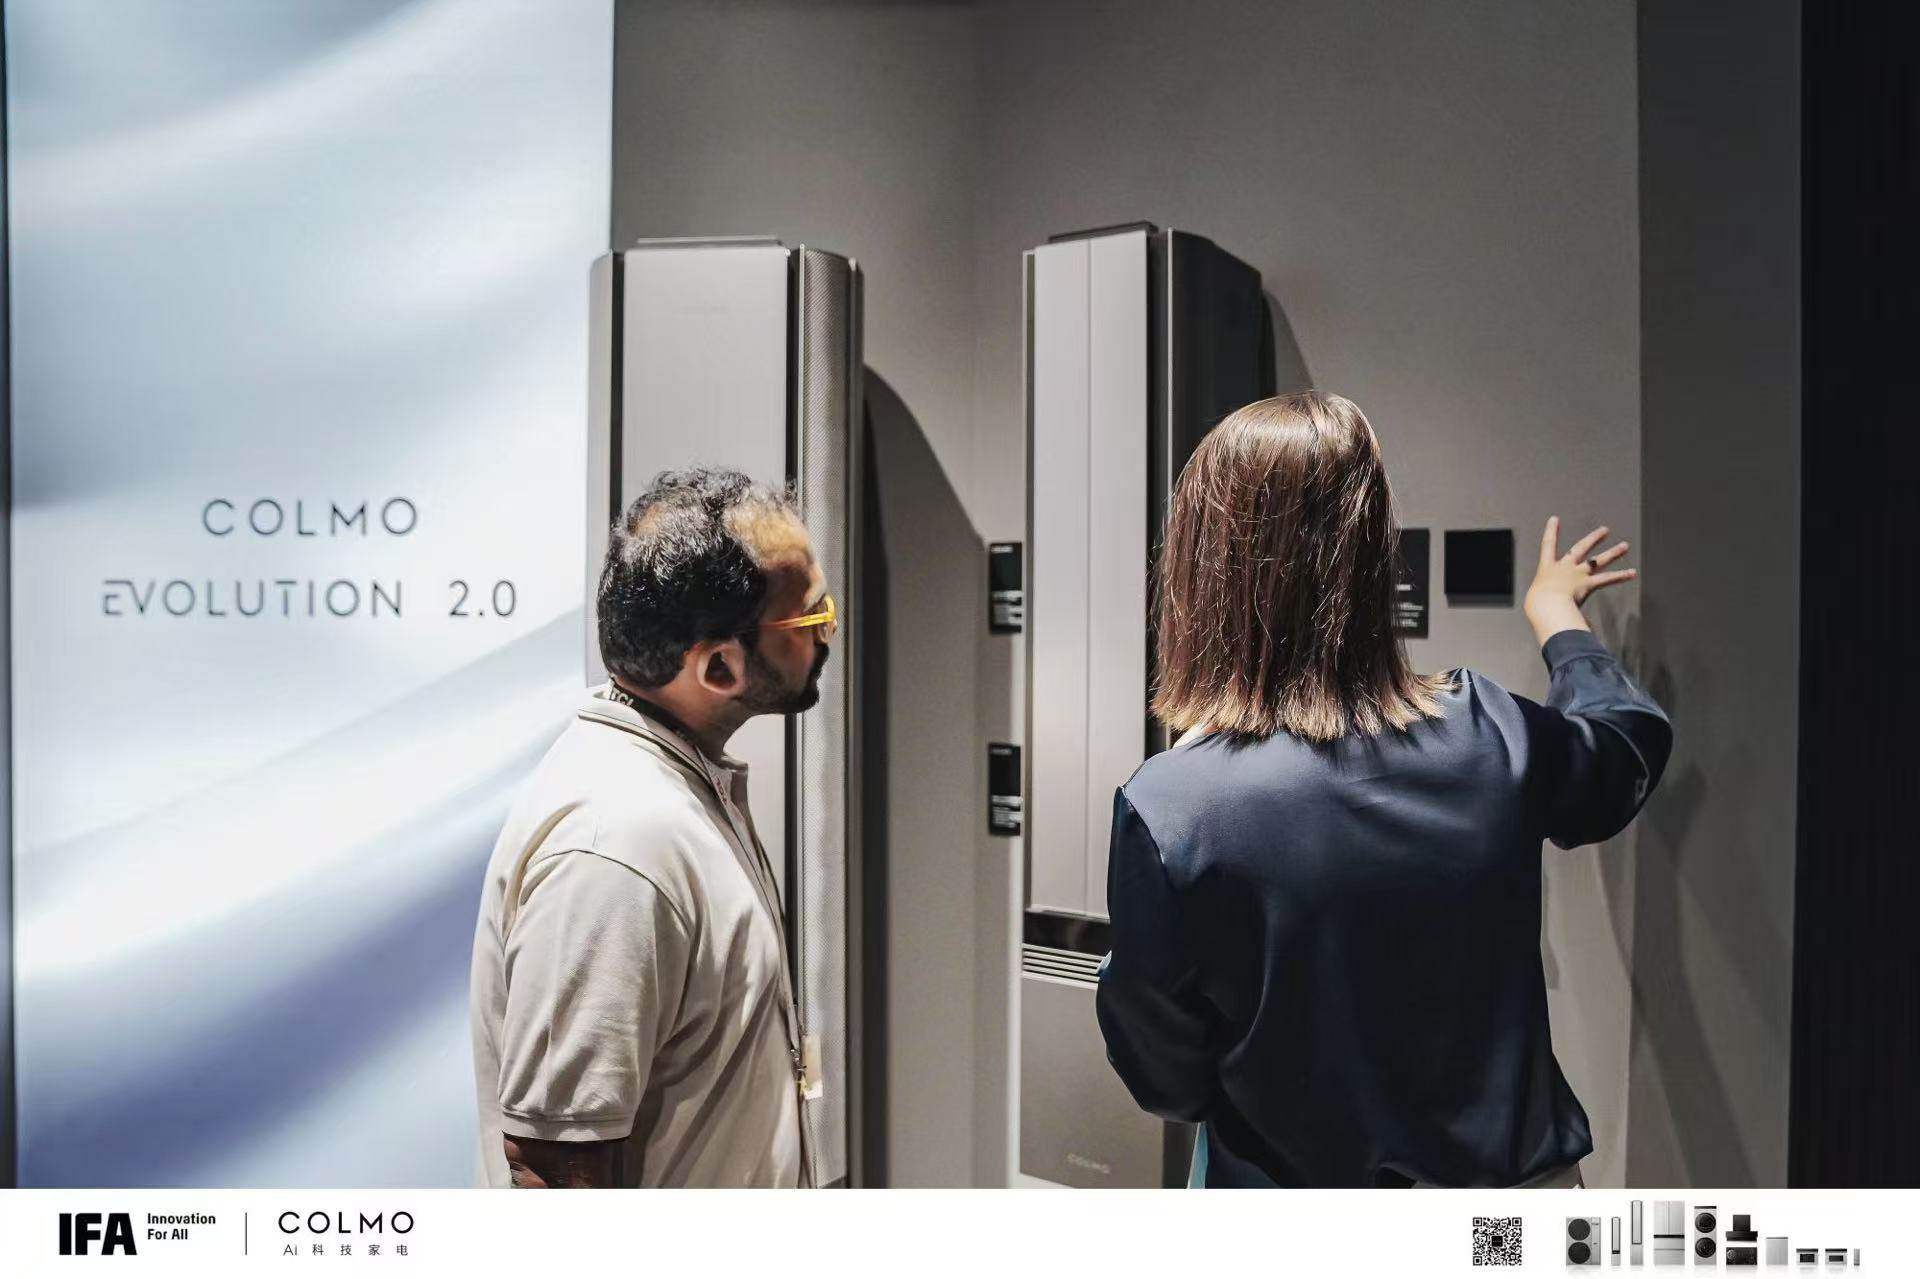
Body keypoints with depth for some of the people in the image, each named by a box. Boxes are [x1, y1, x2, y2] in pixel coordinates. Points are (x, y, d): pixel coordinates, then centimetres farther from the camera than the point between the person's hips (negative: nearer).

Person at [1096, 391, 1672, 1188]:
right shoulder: (1491, 737, -13)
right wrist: (1557, 614, 29)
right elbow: (1631, 739, 12)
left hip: (1297, 1177, -2)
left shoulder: (1169, 808, -25)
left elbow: (1164, 1077, -12)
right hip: (1517, 1177, 3)